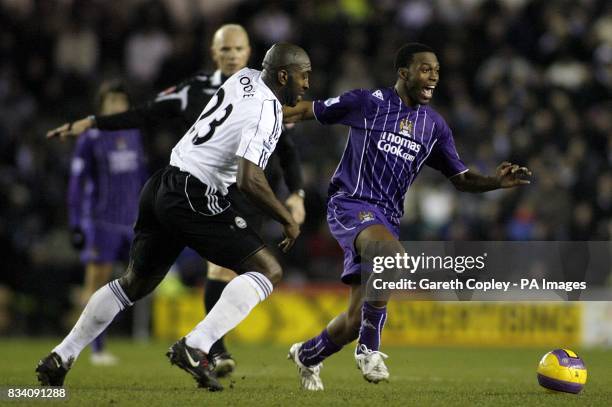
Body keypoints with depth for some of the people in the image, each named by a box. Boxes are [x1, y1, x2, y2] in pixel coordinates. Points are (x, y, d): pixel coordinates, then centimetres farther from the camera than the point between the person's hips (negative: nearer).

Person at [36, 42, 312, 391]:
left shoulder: (246, 78, 11)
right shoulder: (267, 114, -14)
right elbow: (249, 180, -24)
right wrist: (287, 219, -13)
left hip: (163, 185, 9)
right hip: (195, 197, -9)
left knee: (136, 283, 24)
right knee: (268, 271, -6)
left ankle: (61, 358, 26)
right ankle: (195, 348, -18)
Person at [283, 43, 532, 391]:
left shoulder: (435, 126, 11)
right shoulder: (368, 102, -3)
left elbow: (461, 178, 14)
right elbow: (310, 111, 6)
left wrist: (497, 182, -5)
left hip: (387, 218, 6)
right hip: (351, 203, -6)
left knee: (358, 317, 4)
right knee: (393, 254, -37)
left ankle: (307, 355, 34)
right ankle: (370, 348, -22)